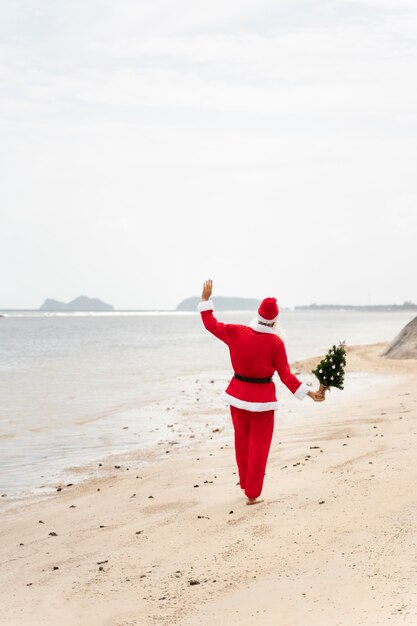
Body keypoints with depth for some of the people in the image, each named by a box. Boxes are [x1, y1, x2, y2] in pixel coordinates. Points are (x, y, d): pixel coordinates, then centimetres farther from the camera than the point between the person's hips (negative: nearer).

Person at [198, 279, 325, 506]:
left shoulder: (236, 333, -9)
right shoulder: (275, 343, -17)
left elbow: (211, 324, 5)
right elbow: (285, 375, -14)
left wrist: (205, 299, 15)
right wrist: (309, 393, -9)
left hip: (238, 394, 4)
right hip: (262, 398, -4)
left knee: (242, 440, 21)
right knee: (259, 445, 7)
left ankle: (245, 483, 37)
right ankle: (252, 494, 11)